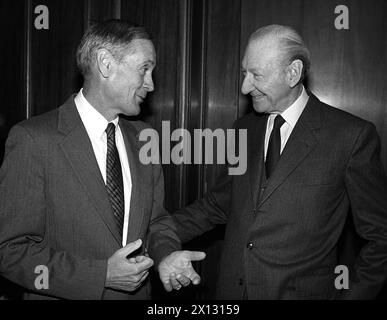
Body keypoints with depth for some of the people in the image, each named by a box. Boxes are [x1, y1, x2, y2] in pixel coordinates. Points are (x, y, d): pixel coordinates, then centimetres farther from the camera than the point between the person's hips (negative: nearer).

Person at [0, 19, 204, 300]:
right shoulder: (34, 140, -17)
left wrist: (167, 255, -12)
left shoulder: (142, 138, 1)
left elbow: (156, 219, 8)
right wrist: (102, 275, -23)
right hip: (66, 295, -5)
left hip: (137, 291, 6)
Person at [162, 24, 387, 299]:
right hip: (231, 288, 5)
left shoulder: (353, 135, -11)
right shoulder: (245, 128, 6)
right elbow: (218, 204, 10)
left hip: (301, 291, -4)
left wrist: (351, 294, -11)